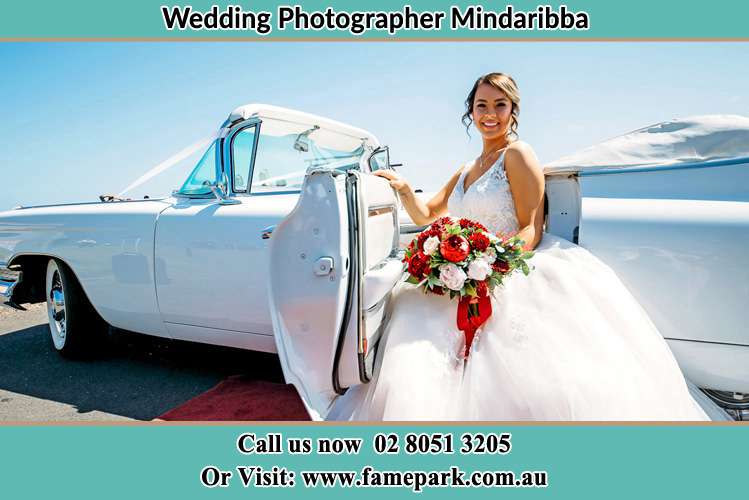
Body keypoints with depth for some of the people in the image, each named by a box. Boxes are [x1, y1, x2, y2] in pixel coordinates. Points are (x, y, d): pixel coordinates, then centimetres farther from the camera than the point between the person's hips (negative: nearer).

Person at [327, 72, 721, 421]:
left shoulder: (517, 155, -1)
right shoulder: (466, 170, 20)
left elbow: (531, 230, -9)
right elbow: (426, 216, 21)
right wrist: (404, 189, 2)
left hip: (515, 274, -6)